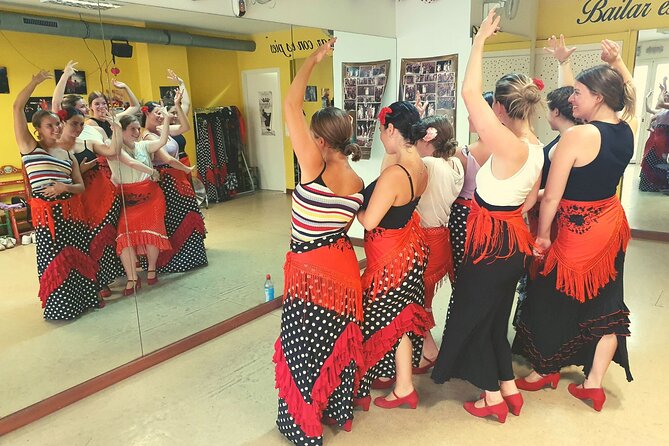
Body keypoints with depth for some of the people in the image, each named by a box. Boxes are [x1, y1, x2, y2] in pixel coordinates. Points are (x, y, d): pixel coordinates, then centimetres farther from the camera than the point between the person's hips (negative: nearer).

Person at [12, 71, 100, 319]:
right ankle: (59, 306, 13)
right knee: (53, 259, 0)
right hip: (46, 212, -4)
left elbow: (80, 186, 10)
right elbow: (17, 107, -9)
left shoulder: (68, 154, 12)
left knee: (77, 255, 9)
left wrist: (65, 187, -11)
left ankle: (81, 299, 23)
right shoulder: (29, 147, 0)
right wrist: (36, 81, -5)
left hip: (72, 211, 4)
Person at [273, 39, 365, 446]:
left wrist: (314, 60, -5)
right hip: (344, 267, 7)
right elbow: (357, 222, 8)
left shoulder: (314, 169, -20)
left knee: (305, 350, 10)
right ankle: (340, 411, 41)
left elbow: (290, 105, -15)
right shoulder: (358, 182, -1)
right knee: (338, 342, 22)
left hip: (311, 272, -7)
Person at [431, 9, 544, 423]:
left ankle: (493, 397, 25)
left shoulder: (510, 147, -25)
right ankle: (509, 387, 35)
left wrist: (480, 40, -20)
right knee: (496, 316, 22)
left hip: (492, 243, -9)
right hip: (513, 239, 9)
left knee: (472, 315, 10)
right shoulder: (535, 147, 3)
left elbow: (470, 94, -29)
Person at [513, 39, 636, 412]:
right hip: (612, 223, 8)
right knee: (605, 301, 14)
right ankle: (594, 383, 23)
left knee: (554, 297, 11)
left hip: (578, 231, -7)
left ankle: (547, 369, 32)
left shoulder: (578, 136, -23)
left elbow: (551, 196, -20)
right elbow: (631, 96, 23)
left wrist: (543, 234, -8)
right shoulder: (628, 130, -2)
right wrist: (617, 63, 19)